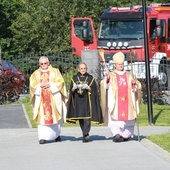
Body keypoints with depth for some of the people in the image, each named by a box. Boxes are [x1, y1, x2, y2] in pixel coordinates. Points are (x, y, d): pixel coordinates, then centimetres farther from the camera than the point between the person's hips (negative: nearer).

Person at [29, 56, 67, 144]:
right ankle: (43, 137, -17)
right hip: (41, 99, 0)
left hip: (54, 98, 0)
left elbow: (60, 82, -2)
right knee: (43, 117, -10)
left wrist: (50, 84, -13)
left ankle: (56, 134, 23)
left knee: (55, 116, 2)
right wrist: (40, 85, -14)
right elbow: (32, 85, 3)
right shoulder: (35, 74, 13)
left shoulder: (55, 72, 10)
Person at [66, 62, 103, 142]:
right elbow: (71, 90, 6)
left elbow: (93, 89, 0)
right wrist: (74, 87, -16)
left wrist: (87, 87, -19)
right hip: (78, 101, 3)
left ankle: (86, 135, -18)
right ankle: (85, 134, 18)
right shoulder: (74, 78, 10)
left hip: (87, 100, -3)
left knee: (86, 118, -13)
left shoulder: (90, 78, 5)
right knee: (80, 118, 6)